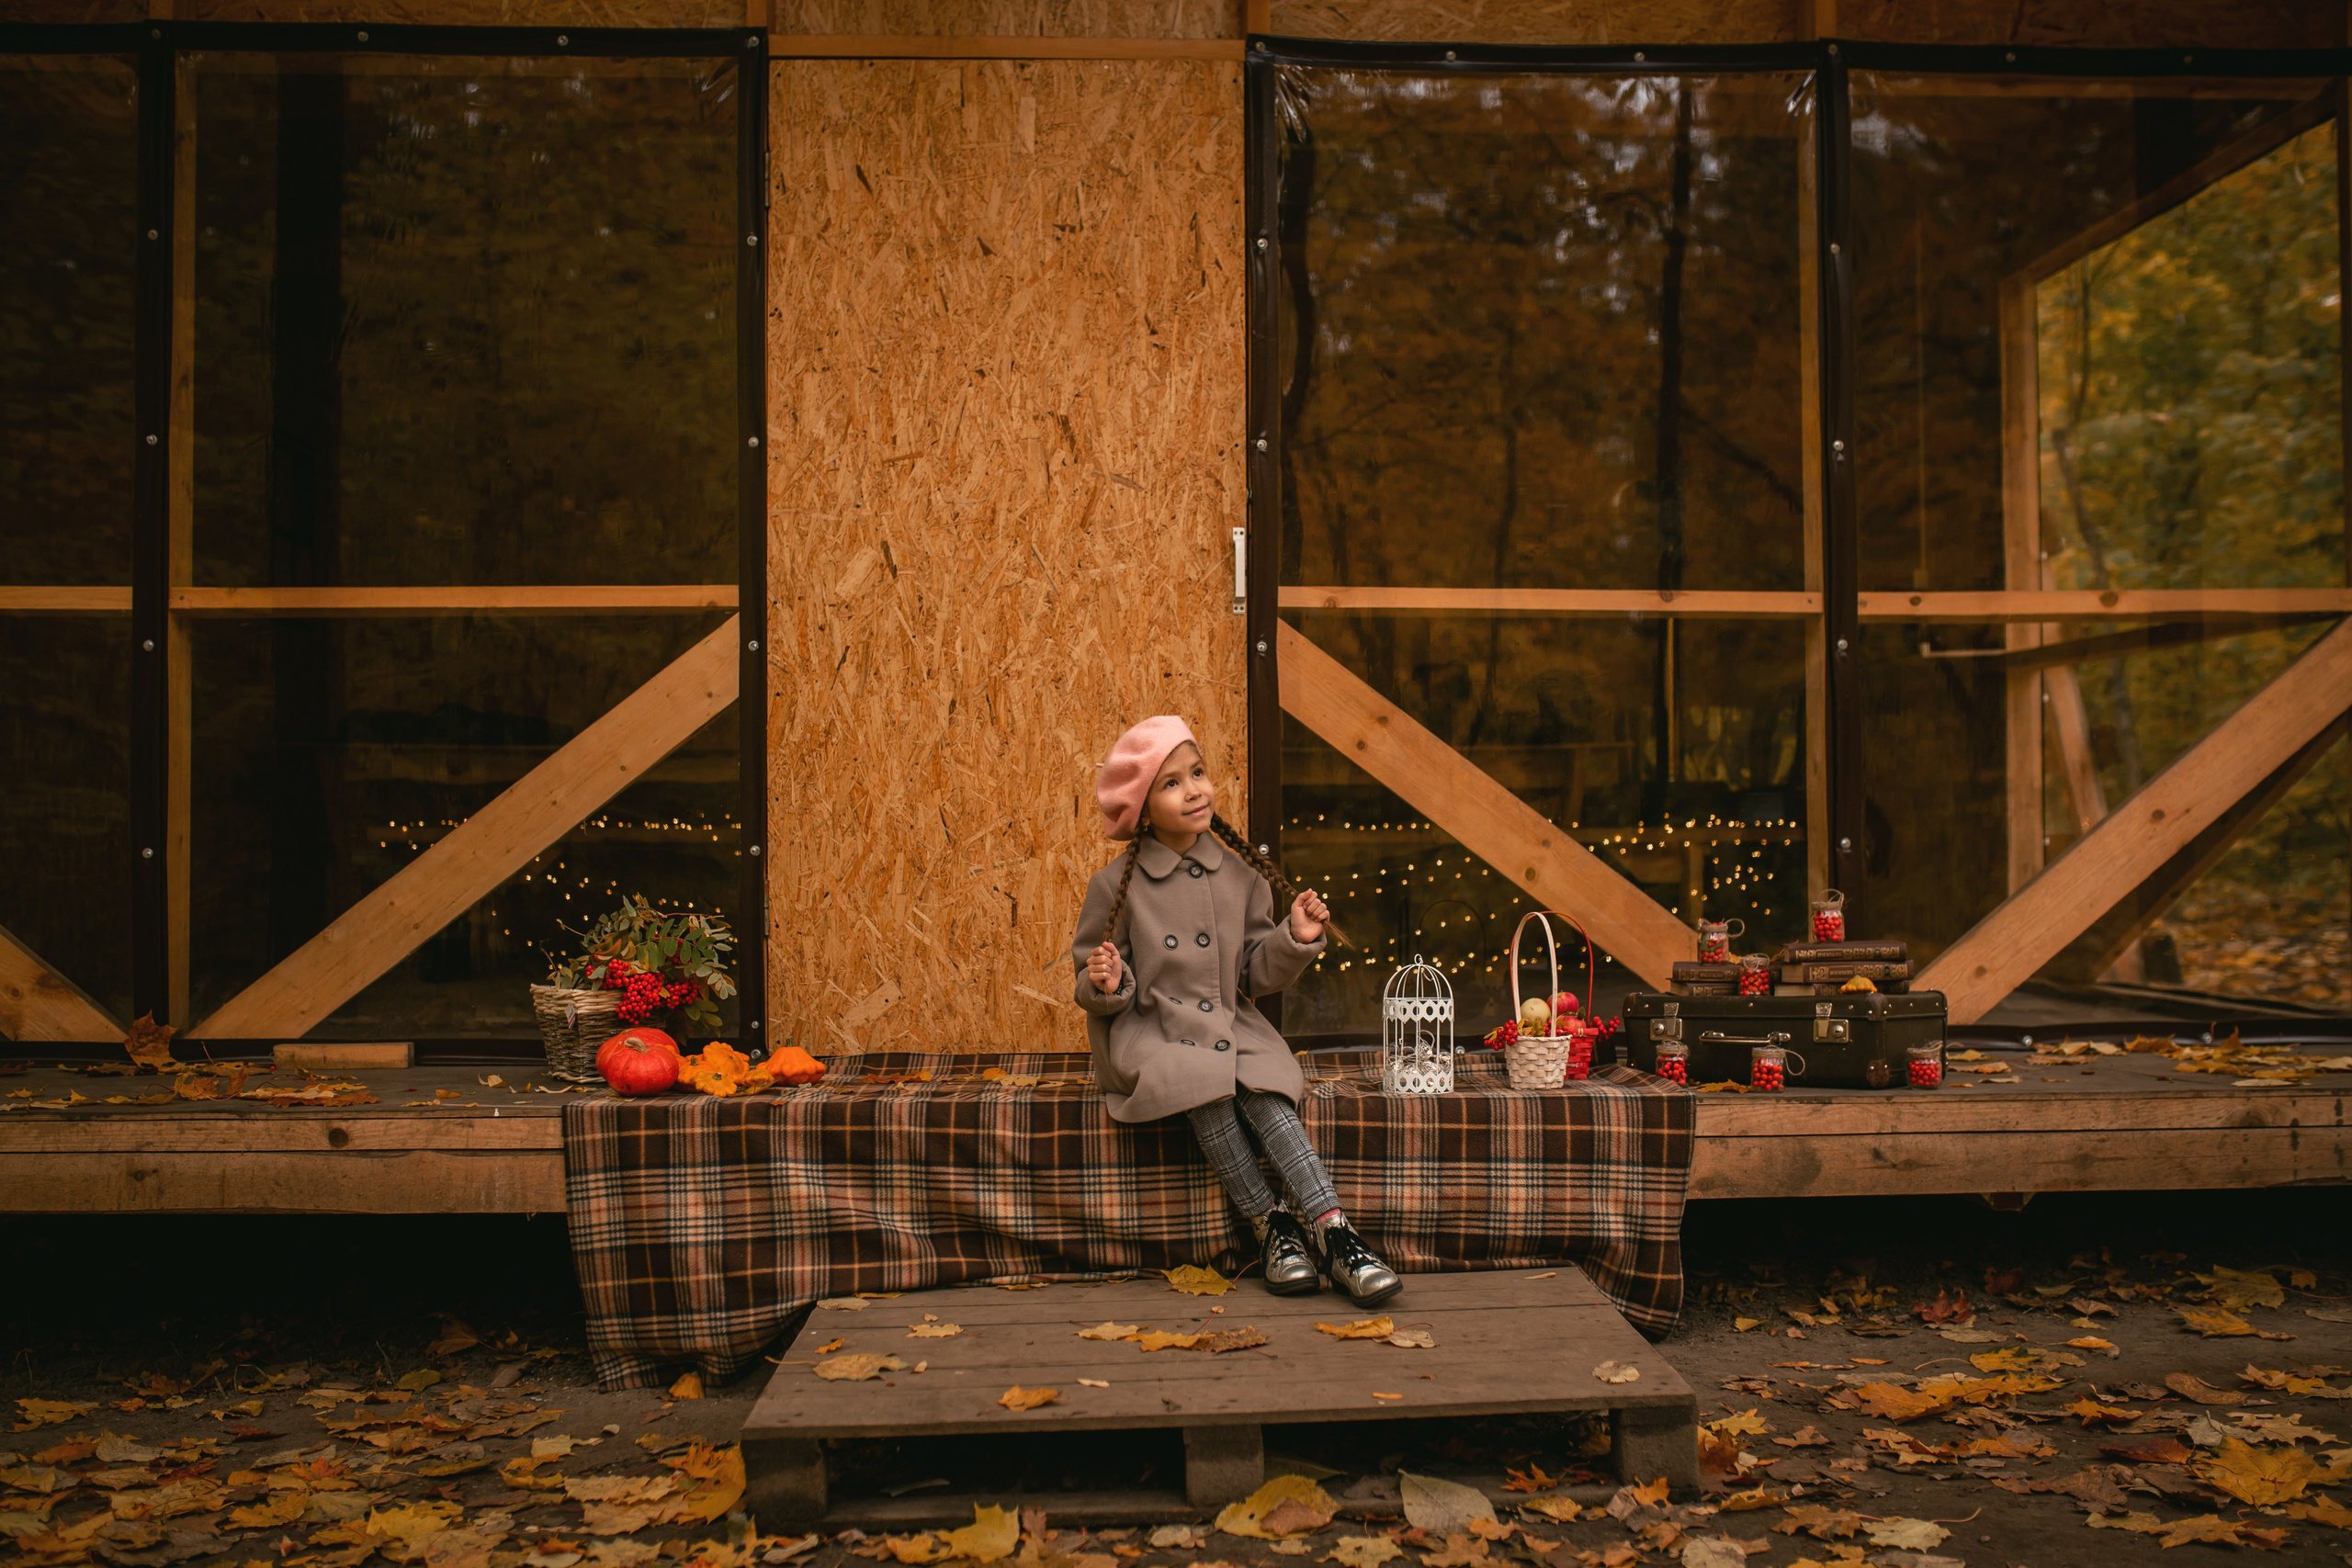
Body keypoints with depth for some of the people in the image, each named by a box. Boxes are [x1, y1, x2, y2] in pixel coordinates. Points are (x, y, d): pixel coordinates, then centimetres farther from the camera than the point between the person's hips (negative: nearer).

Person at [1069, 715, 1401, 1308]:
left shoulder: (1239, 874, 6)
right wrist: (1105, 985, -20)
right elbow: (1099, 993, 3)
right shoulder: (1116, 886, -4)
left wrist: (1295, 940, -9)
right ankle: (1273, 1227, -20)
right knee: (1208, 1090, -33)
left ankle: (1335, 1233, -33)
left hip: (1230, 1026, 3)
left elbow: (1255, 975, 8)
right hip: (1148, 1036, -2)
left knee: (1263, 1089, -29)